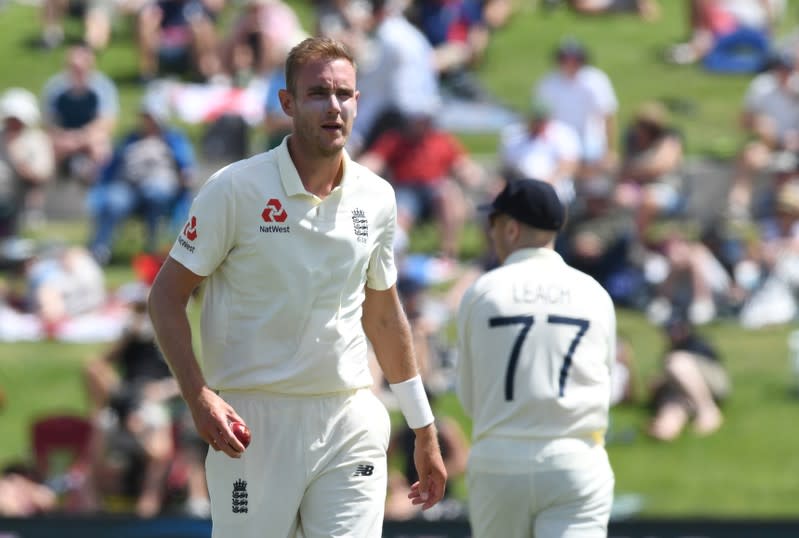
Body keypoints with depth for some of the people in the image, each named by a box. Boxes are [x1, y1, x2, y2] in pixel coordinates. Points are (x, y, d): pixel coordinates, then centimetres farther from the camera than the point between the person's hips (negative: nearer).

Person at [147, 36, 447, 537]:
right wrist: (198, 394, -18)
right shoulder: (236, 189, -6)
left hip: (351, 422, 3)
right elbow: (167, 295, -3)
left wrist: (424, 431, 23)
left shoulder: (376, 197, 7)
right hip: (253, 423, -3)